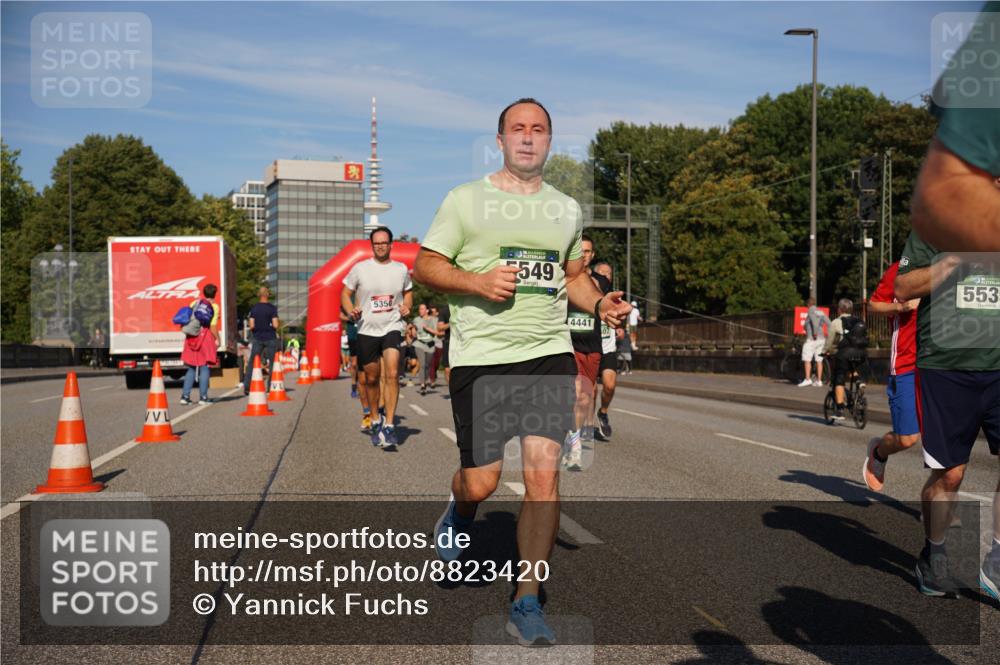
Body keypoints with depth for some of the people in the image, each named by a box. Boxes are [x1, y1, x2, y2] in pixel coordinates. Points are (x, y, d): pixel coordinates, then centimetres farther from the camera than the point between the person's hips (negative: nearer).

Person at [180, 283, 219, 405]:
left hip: (192, 337, 4)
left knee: (191, 368, 11)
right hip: (205, 336, -4)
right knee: (204, 367, 1)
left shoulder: (194, 303, 10)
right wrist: (217, 339, 0)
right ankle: (203, 396, -1)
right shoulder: (214, 307, -3)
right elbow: (213, 326, -9)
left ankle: (185, 395, 7)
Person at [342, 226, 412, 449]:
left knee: (392, 373, -19)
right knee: (371, 378, 10)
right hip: (367, 330, 1)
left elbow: (408, 292, 21)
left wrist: (406, 306, 0)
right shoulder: (360, 268, -1)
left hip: (392, 328, 0)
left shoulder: (401, 269, 5)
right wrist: (351, 310, -14)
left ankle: (389, 425, -18)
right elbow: (345, 293, 6)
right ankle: (375, 419, 32)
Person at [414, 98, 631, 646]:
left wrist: (600, 303, 4)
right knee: (481, 482, -1)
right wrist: (477, 281, -15)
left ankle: (526, 605, 5)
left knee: (544, 474, -7)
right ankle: (458, 516, 39)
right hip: (480, 356, -2)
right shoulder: (465, 199, 3)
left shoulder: (567, 209, 15)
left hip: (550, 354, 3)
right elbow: (424, 266, 2)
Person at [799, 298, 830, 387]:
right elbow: (828, 323, 5)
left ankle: (807, 379, -9)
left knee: (807, 360, -4)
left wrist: (815, 333, -24)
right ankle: (819, 380, 10)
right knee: (819, 360, 8)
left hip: (811, 339, -7)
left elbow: (814, 320, -23)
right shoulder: (821, 312, 14)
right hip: (821, 339, 7)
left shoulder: (810, 311, -5)